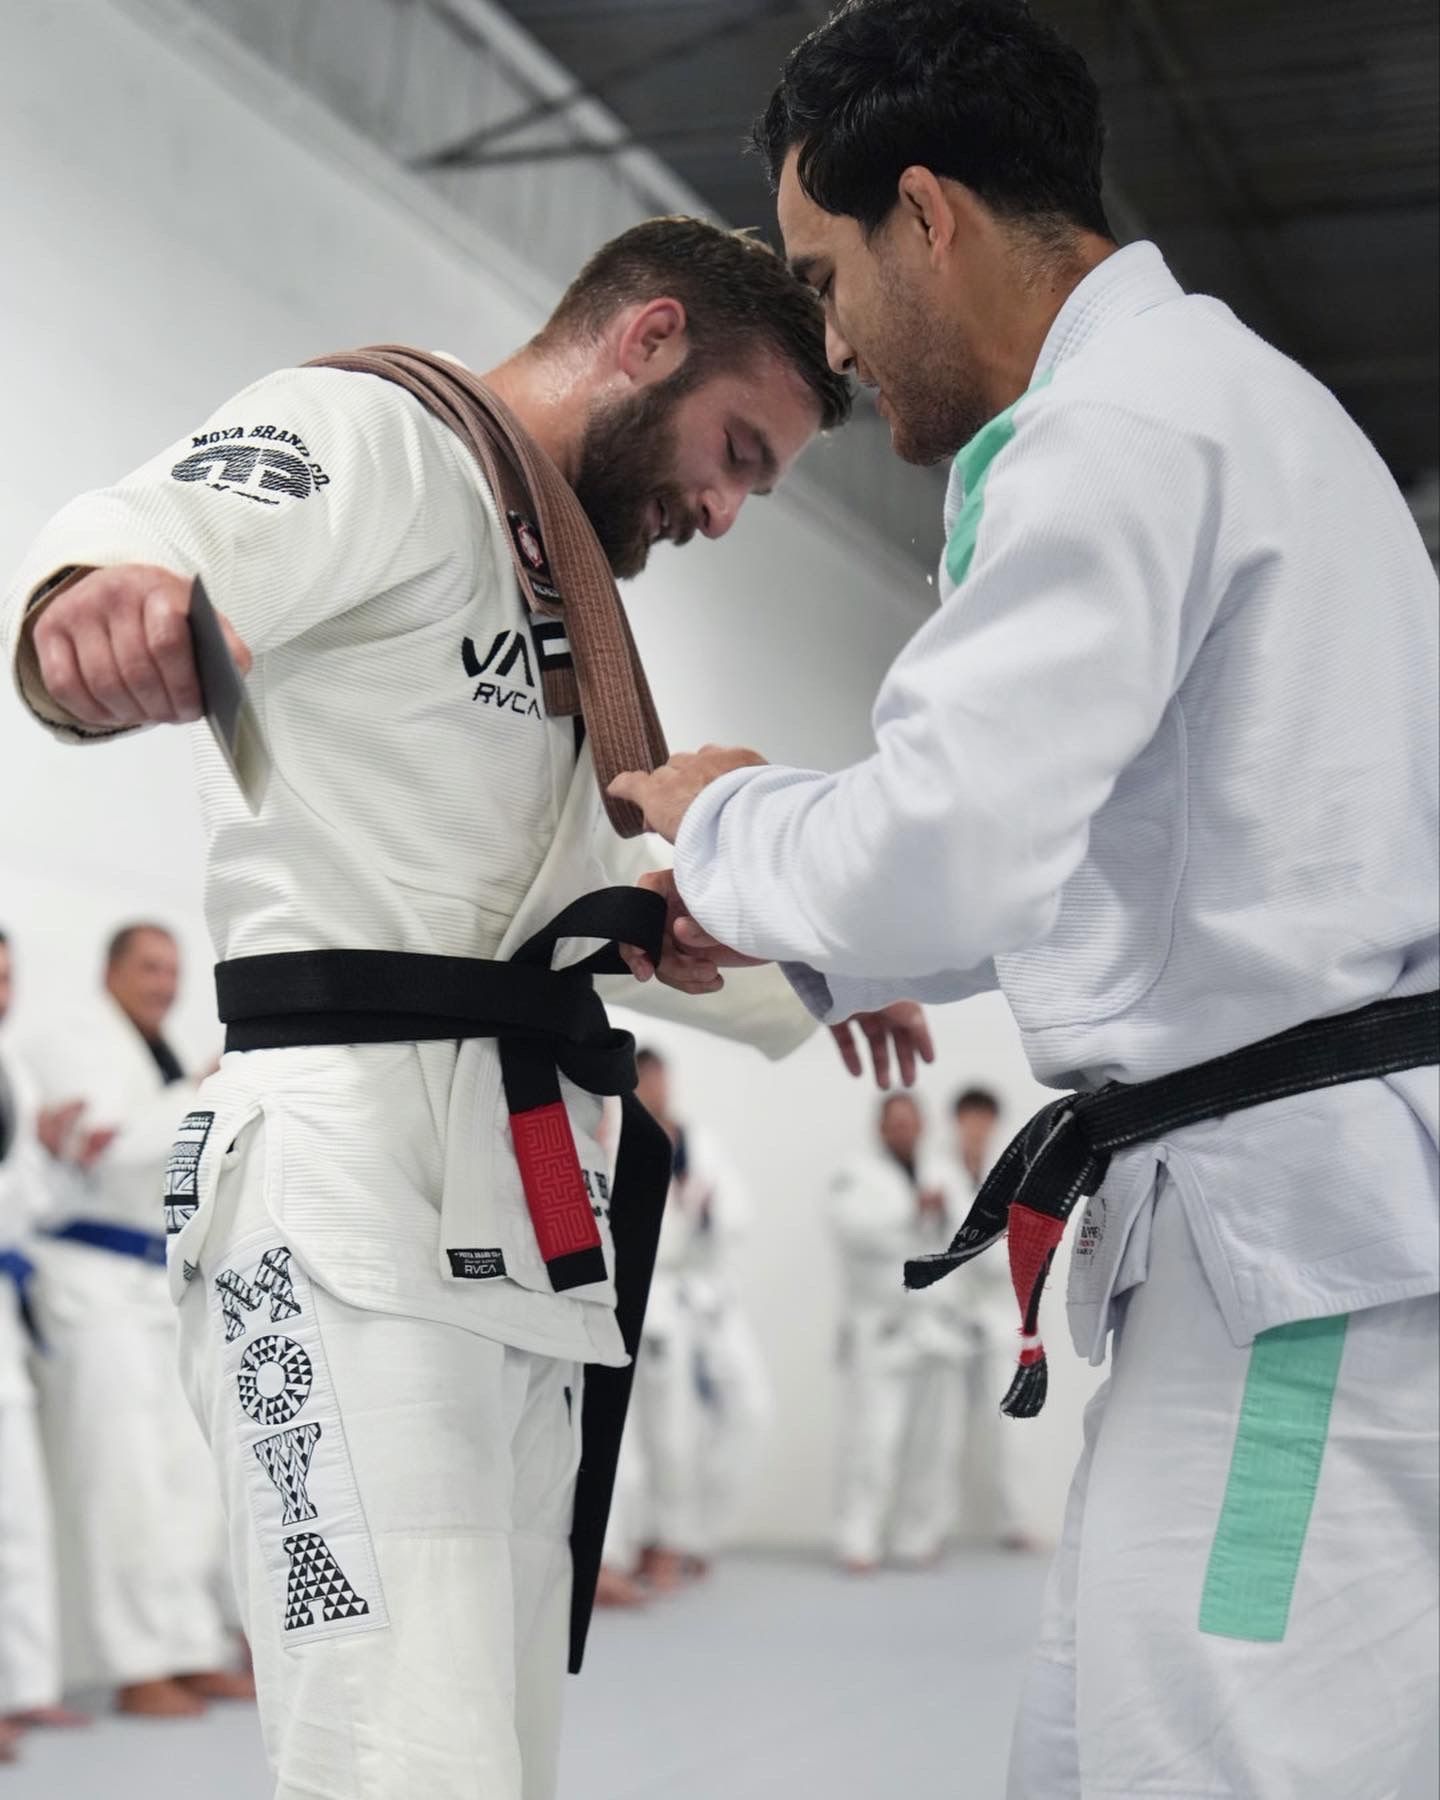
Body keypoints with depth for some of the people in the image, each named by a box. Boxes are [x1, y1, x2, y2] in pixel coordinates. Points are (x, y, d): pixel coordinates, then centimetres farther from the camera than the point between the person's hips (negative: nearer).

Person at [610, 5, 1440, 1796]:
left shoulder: (1120, 429, -14)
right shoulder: (1214, 393, 21)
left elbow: (926, 868, -24)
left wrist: (724, 823, -2)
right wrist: (788, 929, 22)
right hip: (1292, 1209, 11)